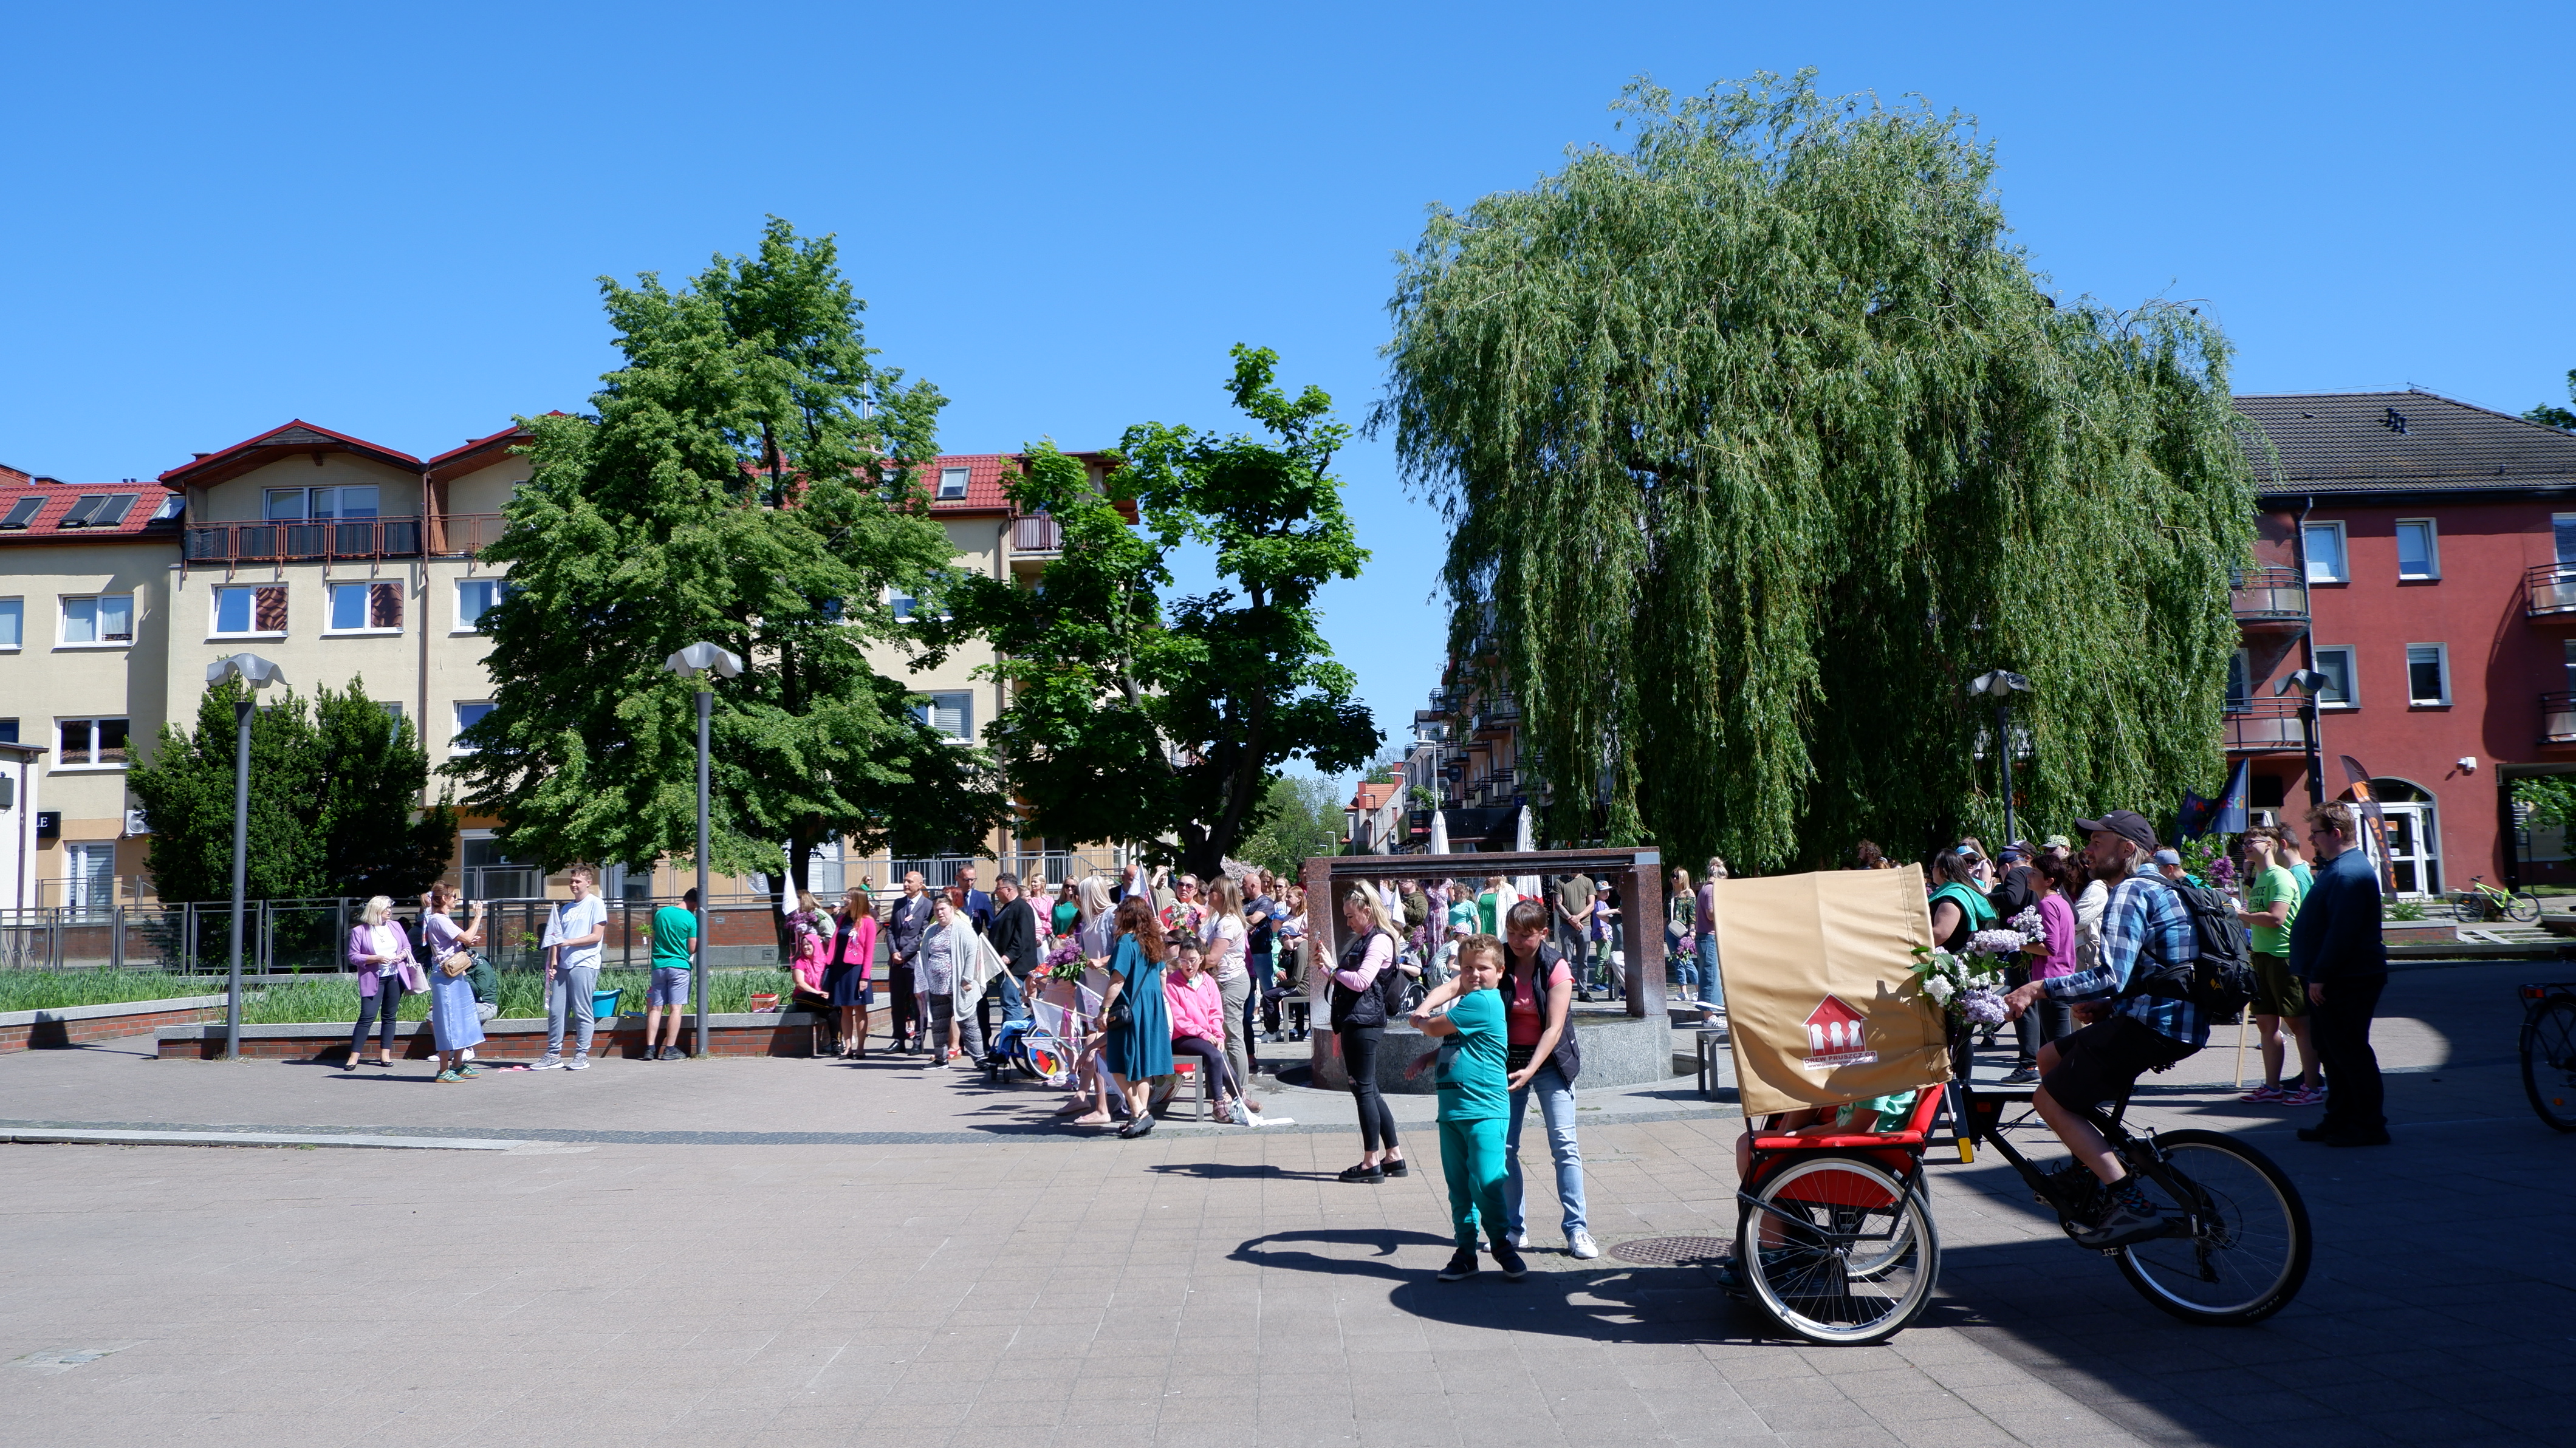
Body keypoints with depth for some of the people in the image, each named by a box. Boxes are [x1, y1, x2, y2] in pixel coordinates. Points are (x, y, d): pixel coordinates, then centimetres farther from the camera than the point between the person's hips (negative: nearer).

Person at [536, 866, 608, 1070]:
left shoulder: (595, 904, 1)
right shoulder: (566, 908, 20)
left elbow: (596, 936, -7)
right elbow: (557, 938, 16)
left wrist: (569, 942, -12)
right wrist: (553, 962, 5)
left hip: (584, 965, -6)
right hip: (563, 966, 6)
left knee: (582, 1012, -4)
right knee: (556, 1011, 4)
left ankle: (582, 1055, 1)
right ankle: (554, 1055, 10)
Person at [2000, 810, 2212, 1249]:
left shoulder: (2130, 891, -13)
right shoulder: (2159, 888, 19)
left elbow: (2112, 978, -24)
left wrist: (2039, 988, -21)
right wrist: (2095, 1003, 23)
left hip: (2153, 1025, -10)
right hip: (2180, 1021, 10)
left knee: (2050, 1100, -5)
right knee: (2050, 1056, 21)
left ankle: (2131, 1204, -12)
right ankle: (2089, 1167, 27)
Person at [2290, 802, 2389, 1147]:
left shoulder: (2348, 874, -19)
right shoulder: (2339, 867, 17)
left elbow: (2341, 933, -26)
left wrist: (2319, 976, -23)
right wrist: (2314, 975, 22)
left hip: (2347, 984, -11)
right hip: (2333, 980, 11)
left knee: (2349, 1053, -5)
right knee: (2332, 1052, 15)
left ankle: (2370, 1126, 2)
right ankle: (2339, 1119, 23)